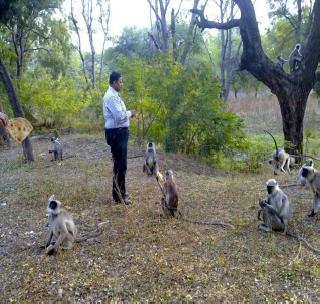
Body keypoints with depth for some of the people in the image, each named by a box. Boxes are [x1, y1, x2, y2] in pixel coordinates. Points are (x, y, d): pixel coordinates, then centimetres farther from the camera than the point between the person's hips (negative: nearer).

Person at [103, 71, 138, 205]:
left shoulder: (114, 95, 17)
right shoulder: (111, 96, -17)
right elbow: (120, 116, -25)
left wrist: (129, 113, 4)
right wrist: (130, 113, -7)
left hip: (119, 132, 11)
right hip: (116, 133, -11)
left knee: (120, 164, 18)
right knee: (120, 165, -5)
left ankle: (120, 192, 30)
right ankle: (118, 196, 5)